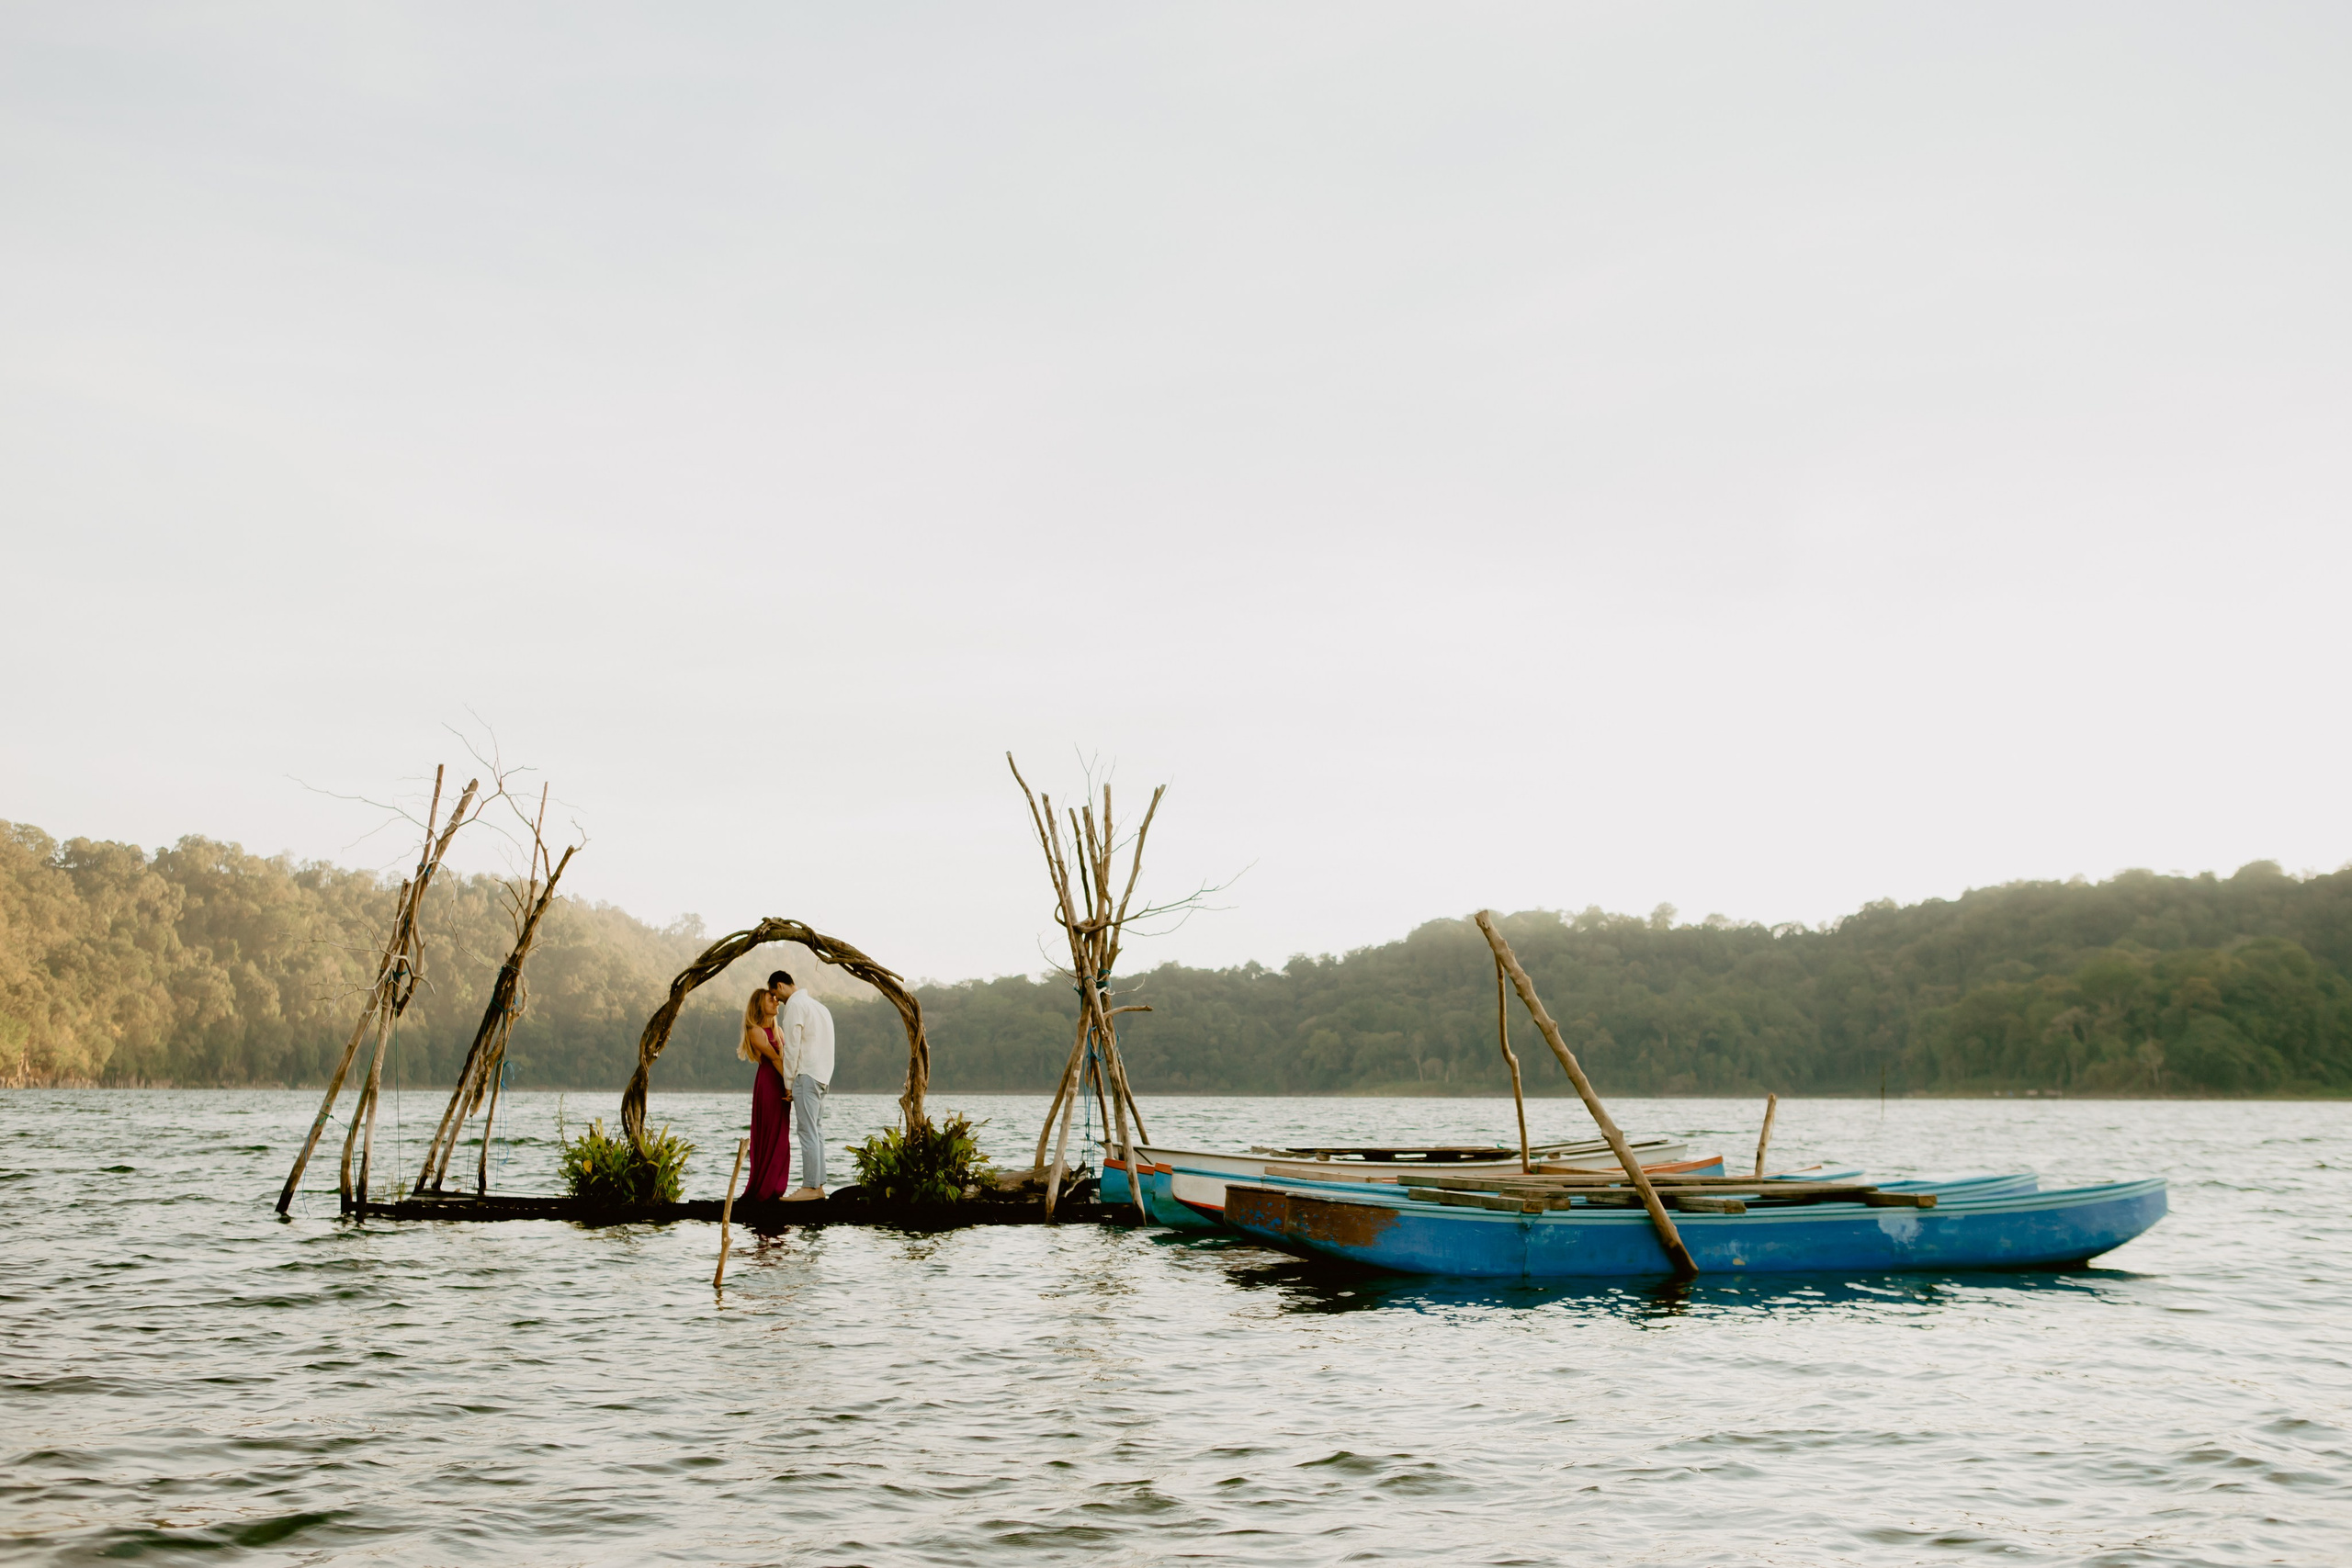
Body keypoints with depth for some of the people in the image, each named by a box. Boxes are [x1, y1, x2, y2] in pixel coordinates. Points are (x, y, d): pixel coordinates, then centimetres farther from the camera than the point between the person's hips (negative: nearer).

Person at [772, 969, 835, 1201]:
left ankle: (811, 1187, -11)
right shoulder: (817, 1005, 21)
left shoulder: (795, 1004, -8)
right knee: (816, 1131, 10)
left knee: (808, 1131, -9)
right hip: (822, 1075, 9)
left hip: (806, 1075, -9)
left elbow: (792, 1047, -11)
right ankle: (818, 1184, 10)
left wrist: (788, 1081, -7)